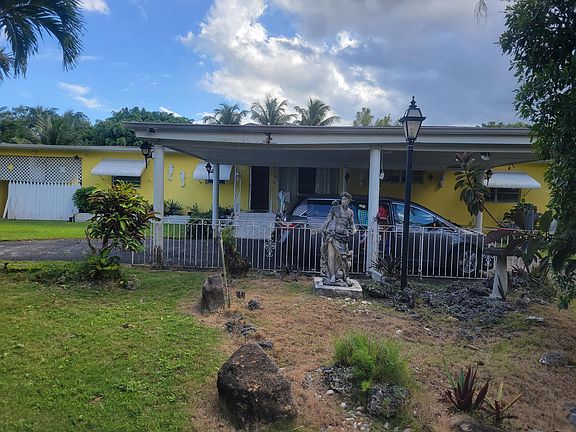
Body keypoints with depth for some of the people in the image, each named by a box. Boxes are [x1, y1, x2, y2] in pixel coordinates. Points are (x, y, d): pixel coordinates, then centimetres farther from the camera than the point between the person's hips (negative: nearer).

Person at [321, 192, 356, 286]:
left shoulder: (350, 212, 13)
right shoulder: (335, 209, 3)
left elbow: (352, 224, 18)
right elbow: (327, 220, 5)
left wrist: (353, 230, -2)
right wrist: (323, 230, 0)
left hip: (343, 236, 3)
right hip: (332, 234, -3)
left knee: (342, 257, 2)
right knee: (331, 255, -8)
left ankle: (343, 277, 13)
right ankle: (332, 277, -4)